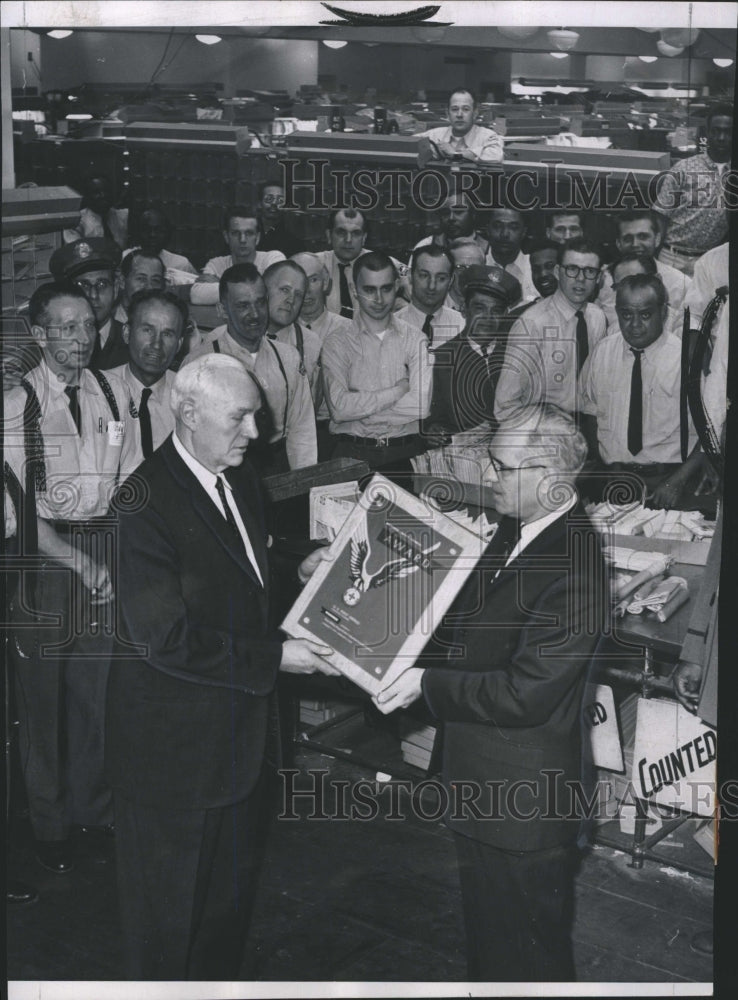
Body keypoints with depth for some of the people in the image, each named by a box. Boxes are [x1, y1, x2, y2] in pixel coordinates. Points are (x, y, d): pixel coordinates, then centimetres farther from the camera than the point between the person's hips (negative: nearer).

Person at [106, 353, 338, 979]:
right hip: (173, 736, -8)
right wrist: (274, 657, -24)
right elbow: (166, 639, -27)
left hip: (239, 726, 8)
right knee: (167, 898, 12)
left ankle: (220, 977, 45)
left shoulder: (241, 478, 2)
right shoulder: (145, 502, -24)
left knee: (234, 882, 25)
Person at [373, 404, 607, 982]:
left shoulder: (573, 570, -28)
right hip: (478, 782, 9)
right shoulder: (514, 530, 1)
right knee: (486, 934, 28)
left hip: (524, 798, -9)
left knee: (527, 951, 12)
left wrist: (428, 685, -21)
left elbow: (524, 693, -29)